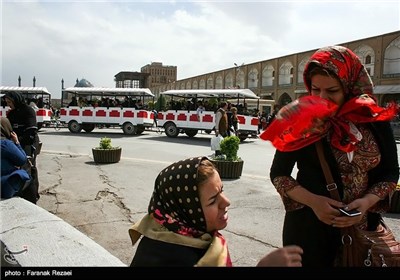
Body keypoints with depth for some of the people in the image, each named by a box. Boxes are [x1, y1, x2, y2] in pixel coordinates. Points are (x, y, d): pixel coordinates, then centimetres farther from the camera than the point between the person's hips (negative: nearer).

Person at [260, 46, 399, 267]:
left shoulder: (375, 120, -7)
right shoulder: (300, 121, -12)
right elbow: (278, 174, -7)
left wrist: (367, 202, -16)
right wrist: (312, 201, -21)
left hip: (363, 226, 2)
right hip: (308, 225, -2)